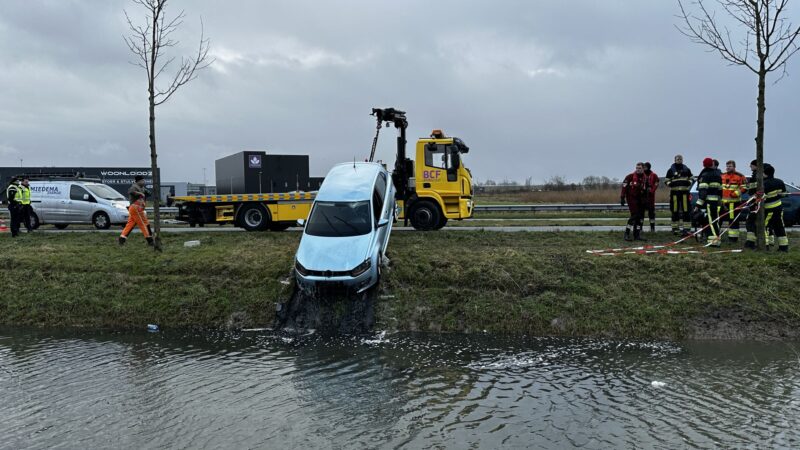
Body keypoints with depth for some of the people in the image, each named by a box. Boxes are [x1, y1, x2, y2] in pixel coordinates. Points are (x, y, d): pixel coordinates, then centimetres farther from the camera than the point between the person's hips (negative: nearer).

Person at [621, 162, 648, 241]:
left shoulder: (645, 178, 9)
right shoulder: (630, 177, -10)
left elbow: (646, 191, 17)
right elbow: (624, 187, -10)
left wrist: (645, 200, 16)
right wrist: (622, 198, -14)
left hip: (640, 199, 6)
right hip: (631, 198, -6)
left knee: (641, 217, 4)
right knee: (634, 215, -16)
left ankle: (637, 234, 13)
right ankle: (627, 234, -8)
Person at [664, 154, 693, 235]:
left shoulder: (686, 169, 13)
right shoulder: (671, 170, 8)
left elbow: (690, 178, 22)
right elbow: (666, 181, 10)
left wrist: (689, 182, 0)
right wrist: (670, 183, -10)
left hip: (684, 192, 1)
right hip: (674, 192, -1)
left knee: (686, 210, -4)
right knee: (675, 211, 3)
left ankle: (686, 227, -3)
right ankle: (675, 227, 10)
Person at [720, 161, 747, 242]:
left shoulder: (740, 176, -5)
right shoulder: (722, 176, 13)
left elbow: (744, 188, -8)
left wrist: (735, 193, -18)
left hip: (734, 202, -5)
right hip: (722, 202, 5)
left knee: (733, 220, 0)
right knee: (718, 219, 7)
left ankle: (733, 237, 8)